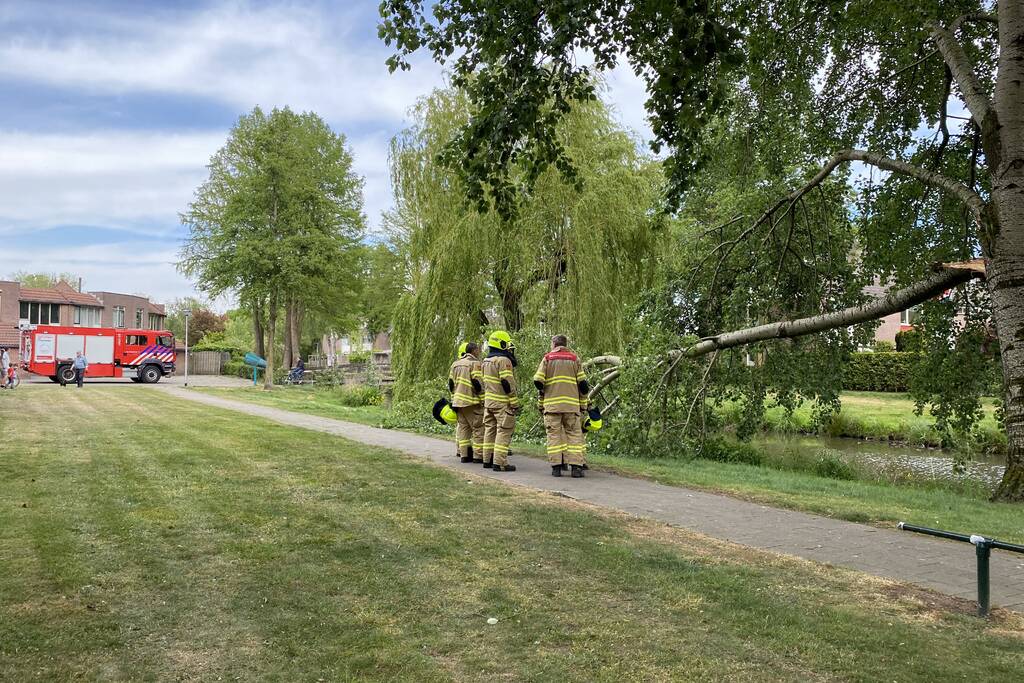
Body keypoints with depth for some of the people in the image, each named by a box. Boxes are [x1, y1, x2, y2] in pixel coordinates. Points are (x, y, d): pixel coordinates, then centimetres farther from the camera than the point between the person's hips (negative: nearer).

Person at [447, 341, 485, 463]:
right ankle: (478, 456, -4)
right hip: (472, 402, -8)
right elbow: (478, 384, -16)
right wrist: (483, 400, -10)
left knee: (463, 428, 11)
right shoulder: (475, 363, -10)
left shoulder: (456, 364, 16)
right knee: (479, 428, -3)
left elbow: (451, 384, 17)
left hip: (458, 402, 8)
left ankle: (464, 454, 11)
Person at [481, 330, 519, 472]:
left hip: (489, 401, 9)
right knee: (504, 431, -6)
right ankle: (499, 463, -9)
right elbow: (508, 383, -19)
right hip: (502, 402, -9)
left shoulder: (486, 361, 14)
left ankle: (488, 460, 20)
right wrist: (515, 403, -15)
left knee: (490, 429, 15)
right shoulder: (503, 360, -15)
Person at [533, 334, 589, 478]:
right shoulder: (574, 359, 9)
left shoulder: (547, 358, 6)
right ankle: (576, 466, -4)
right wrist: (583, 405, 11)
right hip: (572, 404, 0)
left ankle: (556, 466, 1)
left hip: (551, 403, 0)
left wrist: (543, 391, 17)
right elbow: (582, 384, 4)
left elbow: (537, 381, -4)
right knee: (574, 434, 4)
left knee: (554, 434, 5)